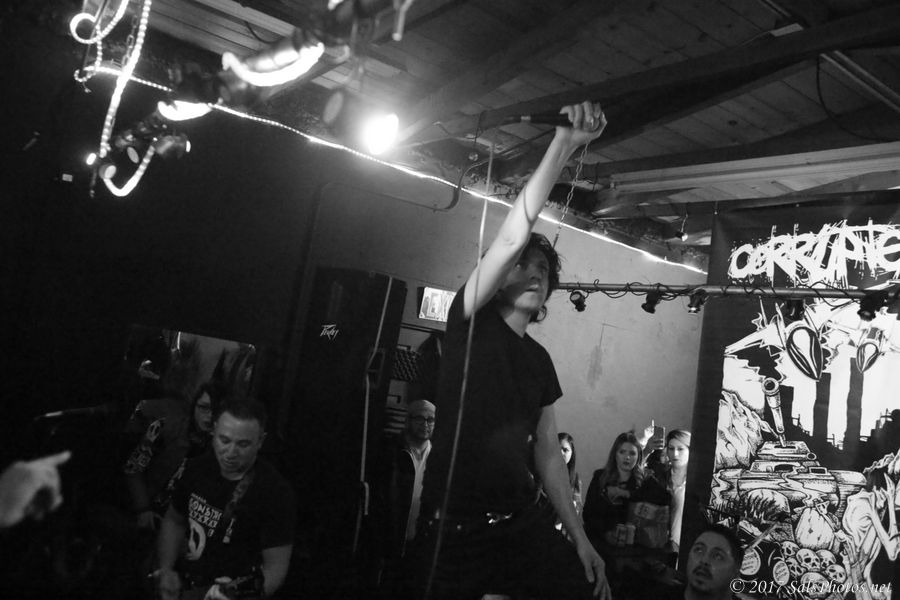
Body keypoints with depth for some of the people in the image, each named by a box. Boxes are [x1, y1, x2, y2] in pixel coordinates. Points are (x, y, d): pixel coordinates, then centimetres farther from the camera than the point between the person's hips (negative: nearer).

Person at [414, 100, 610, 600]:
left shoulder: (539, 360, 9)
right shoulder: (472, 323, -5)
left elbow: (547, 454, 12)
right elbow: (512, 236, -18)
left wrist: (579, 537, 9)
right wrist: (562, 144, -22)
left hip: (522, 521, 5)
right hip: (453, 527, -4)